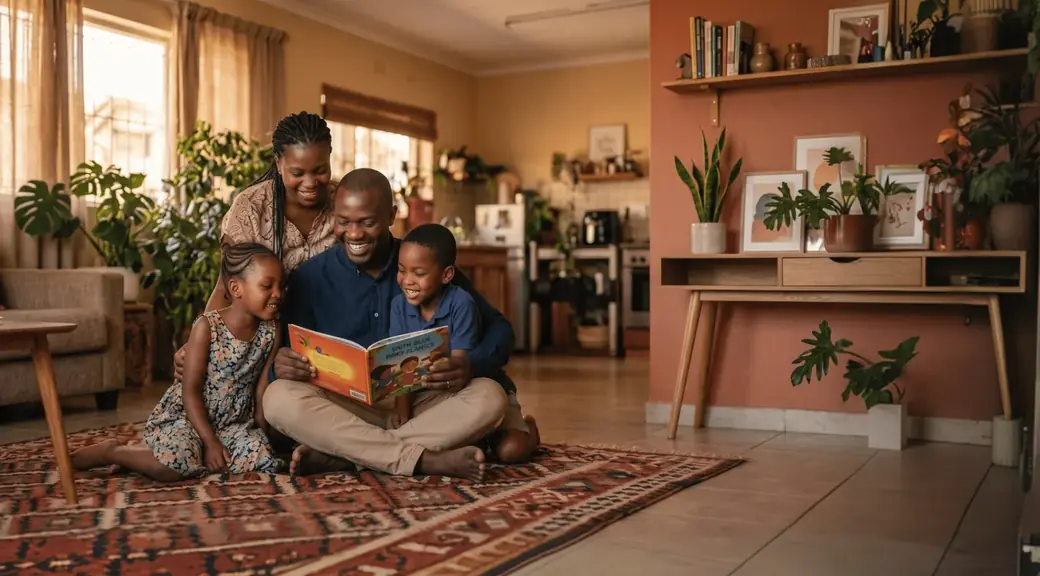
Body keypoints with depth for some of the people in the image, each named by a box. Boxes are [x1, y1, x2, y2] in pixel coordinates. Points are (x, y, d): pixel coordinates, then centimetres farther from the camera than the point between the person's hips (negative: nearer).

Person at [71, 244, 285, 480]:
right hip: (186, 415, -5)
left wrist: (259, 432, -4)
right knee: (173, 467, -33)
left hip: (233, 422, 5)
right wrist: (210, 442, -20)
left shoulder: (271, 331, -3)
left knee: (264, 458, -23)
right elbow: (190, 390, -15)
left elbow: (262, 388, 1)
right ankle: (110, 451, -1)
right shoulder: (207, 326, -15)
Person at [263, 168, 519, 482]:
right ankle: (425, 460, -32)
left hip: (420, 406, 1)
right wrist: (279, 363, -24)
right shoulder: (311, 276, 1)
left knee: (489, 396, -26)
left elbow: (498, 328, 1)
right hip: (346, 410, 0)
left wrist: (470, 366, -21)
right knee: (279, 398, -28)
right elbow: (292, 353, 2)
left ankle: (336, 455, -27)